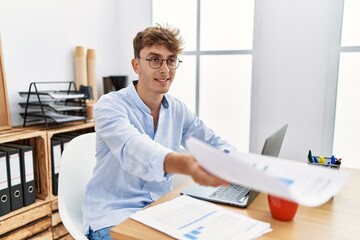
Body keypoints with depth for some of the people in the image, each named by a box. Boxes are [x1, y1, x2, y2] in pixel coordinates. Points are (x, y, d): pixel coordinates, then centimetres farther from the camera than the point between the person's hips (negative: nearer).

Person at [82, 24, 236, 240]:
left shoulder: (178, 109, 4)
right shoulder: (110, 105, -15)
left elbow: (214, 143, 9)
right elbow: (133, 149, -34)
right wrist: (186, 164, -54)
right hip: (113, 217, -5)